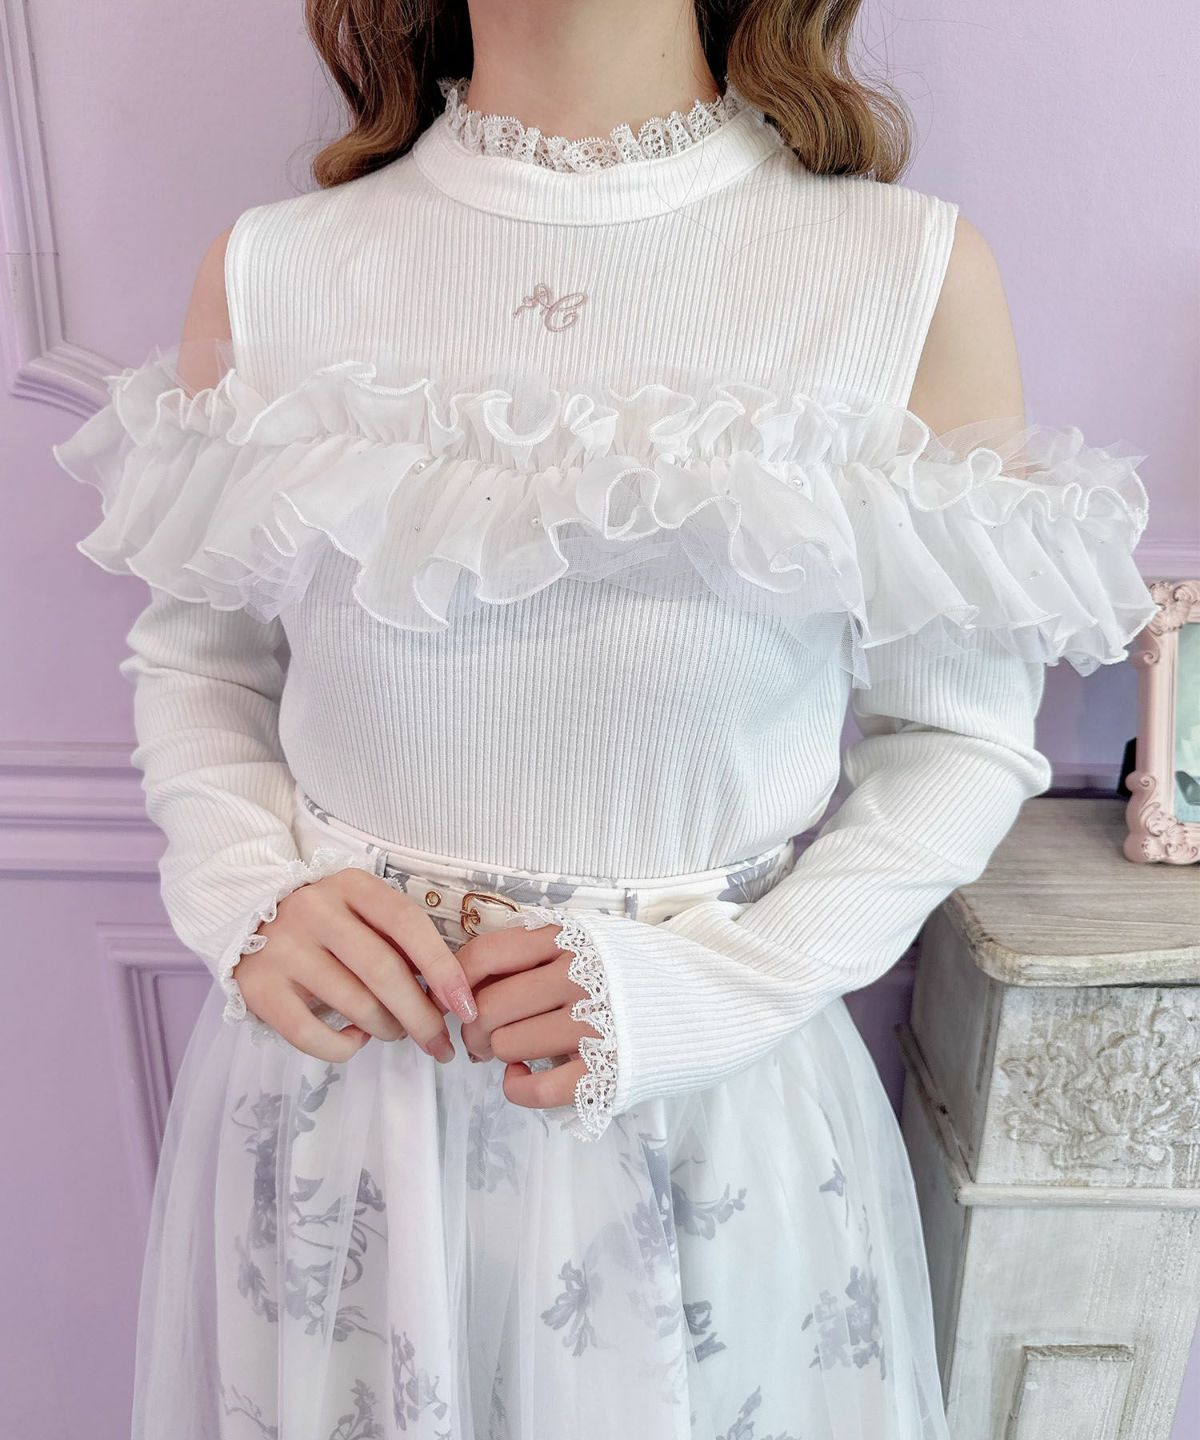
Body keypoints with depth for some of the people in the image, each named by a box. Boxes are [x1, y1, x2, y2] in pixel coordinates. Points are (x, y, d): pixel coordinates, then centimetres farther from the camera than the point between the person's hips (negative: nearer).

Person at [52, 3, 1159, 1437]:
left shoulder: (916, 274, -10)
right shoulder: (264, 272, -3)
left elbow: (959, 739, -3)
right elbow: (192, 660, 8)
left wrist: (716, 984, -15)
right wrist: (247, 898, -10)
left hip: (708, 1118, -1)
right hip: (333, 1074, 2)